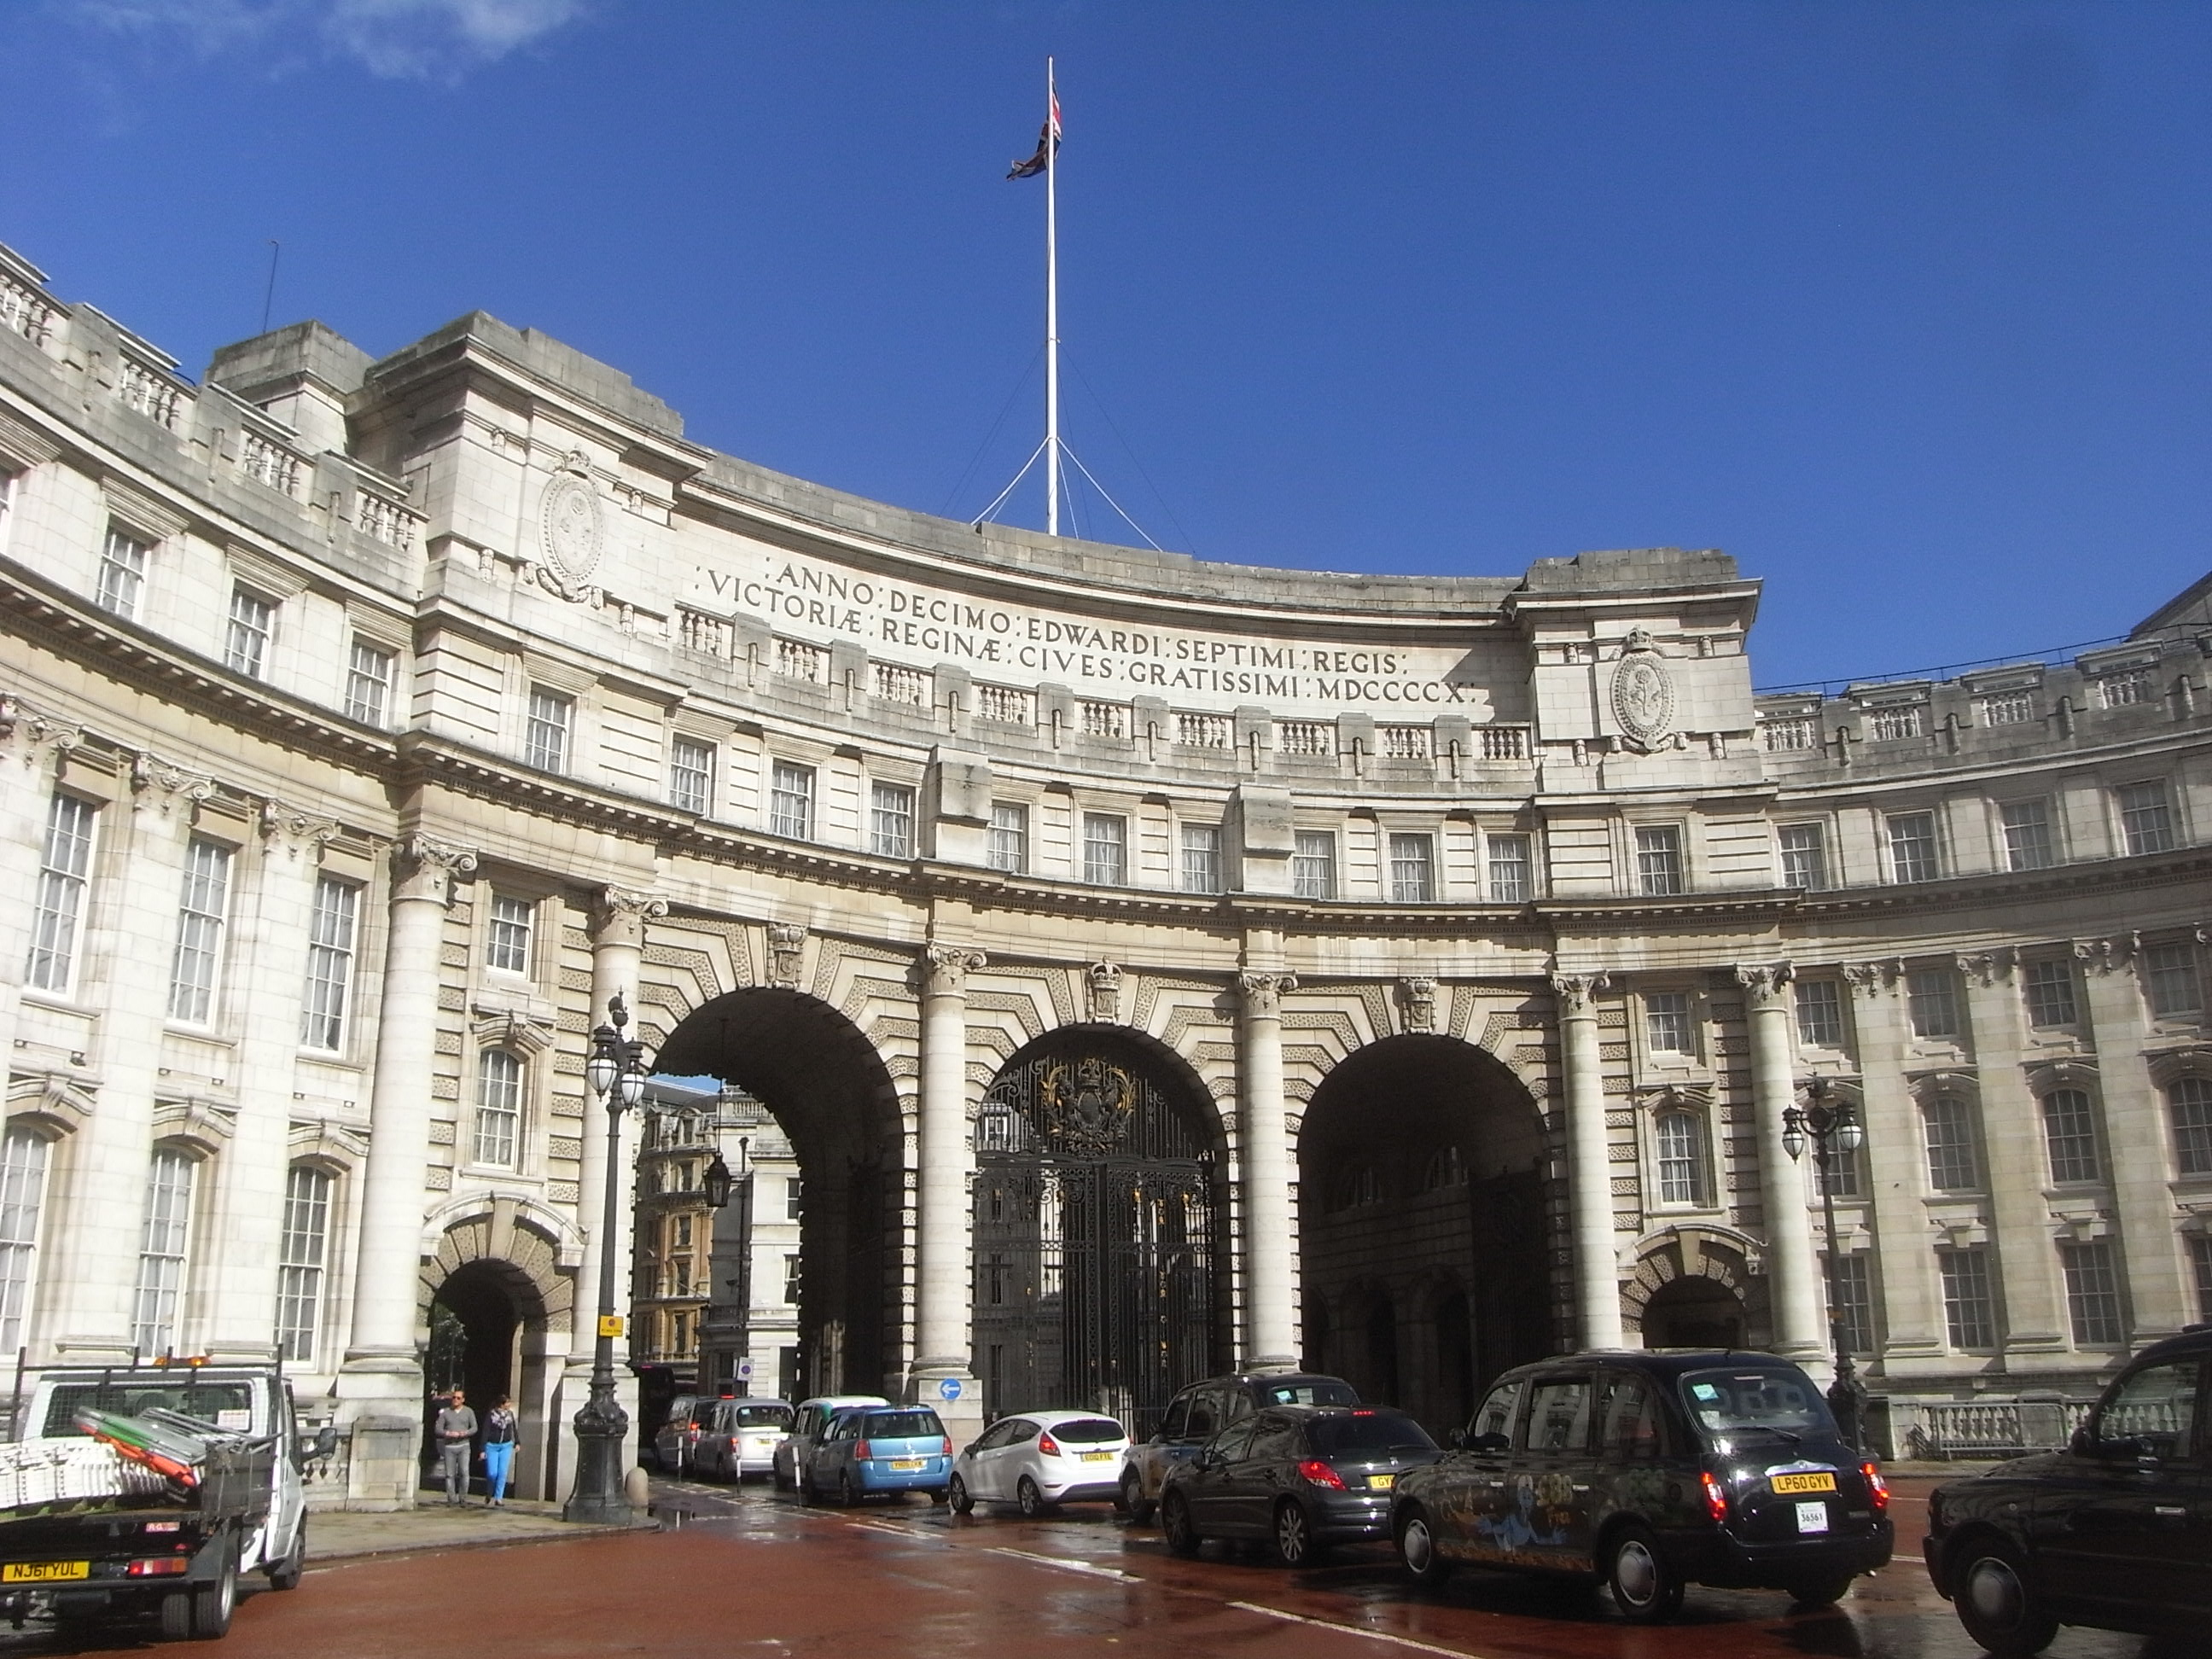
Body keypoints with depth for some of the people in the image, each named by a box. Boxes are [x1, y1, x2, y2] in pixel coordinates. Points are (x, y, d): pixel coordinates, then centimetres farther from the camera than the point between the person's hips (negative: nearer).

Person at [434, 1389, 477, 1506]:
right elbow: (437, 1429, 3)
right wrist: (448, 1433, -15)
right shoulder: (445, 1412, 7)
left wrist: (465, 1433, -15)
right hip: (449, 1447, 1)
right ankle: (451, 1499, 8)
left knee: (464, 1472, -12)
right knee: (450, 1474, 0)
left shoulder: (468, 1412, 7)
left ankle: (463, 1497, -2)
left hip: (463, 1445, -1)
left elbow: (474, 1428, 5)